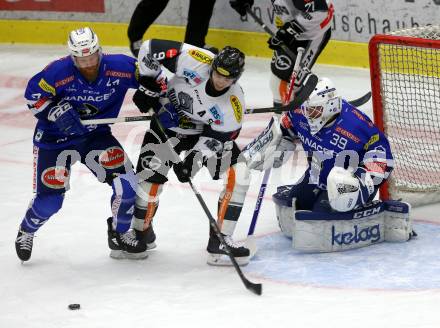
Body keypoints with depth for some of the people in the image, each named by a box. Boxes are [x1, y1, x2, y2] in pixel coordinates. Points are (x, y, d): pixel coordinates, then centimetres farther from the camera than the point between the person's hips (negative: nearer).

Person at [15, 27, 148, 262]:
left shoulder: (119, 67, -18)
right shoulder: (58, 72, -25)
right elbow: (33, 94, -15)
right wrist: (56, 112, -28)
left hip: (96, 134, 3)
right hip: (55, 137, -3)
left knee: (126, 182, -11)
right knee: (50, 199, -4)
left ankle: (120, 235, 13)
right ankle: (26, 232, 30)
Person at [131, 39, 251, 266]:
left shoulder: (234, 103, -26)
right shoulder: (194, 60, -31)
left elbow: (215, 138, -19)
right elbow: (151, 48, -24)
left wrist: (195, 159, -32)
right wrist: (149, 85, -19)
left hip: (206, 130, 1)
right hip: (168, 122, -1)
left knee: (237, 176, -14)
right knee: (149, 178, -7)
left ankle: (220, 241, -6)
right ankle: (139, 233, 20)